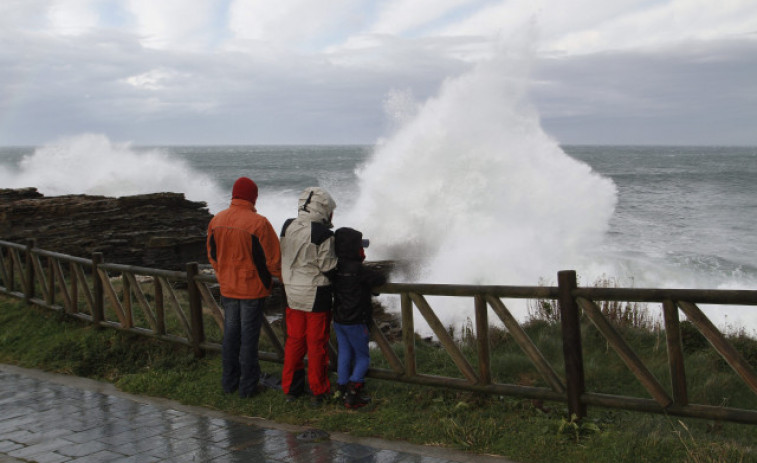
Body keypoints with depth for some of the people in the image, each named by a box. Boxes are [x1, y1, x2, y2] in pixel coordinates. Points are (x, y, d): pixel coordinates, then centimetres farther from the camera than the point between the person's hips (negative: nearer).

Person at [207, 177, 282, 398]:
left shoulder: (216, 221, -1)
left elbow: (212, 255, 11)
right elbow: (272, 259, -15)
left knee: (230, 334, 16)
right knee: (249, 336, 4)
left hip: (227, 288, 5)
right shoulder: (259, 223, -20)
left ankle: (229, 381, 25)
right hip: (252, 288, -5)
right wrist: (284, 277, 3)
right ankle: (248, 385, 13)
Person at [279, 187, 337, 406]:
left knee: (294, 340, 16)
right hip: (316, 296, -5)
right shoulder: (322, 234, -19)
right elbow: (329, 267, -15)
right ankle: (318, 391, 15)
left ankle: (290, 388, 23)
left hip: (292, 293, 6)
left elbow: (283, 260, 8)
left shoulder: (288, 228, 0)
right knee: (317, 343, 6)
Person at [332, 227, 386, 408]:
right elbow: (380, 279, -13)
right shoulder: (359, 269, -19)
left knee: (344, 354, 15)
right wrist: (373, 275, 9)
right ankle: (352, 394, -6)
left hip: (338, 320, 7)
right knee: (363, 357, 3)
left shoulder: (336, 268, 2)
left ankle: (343, 391, 18)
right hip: (355, 322, -7)